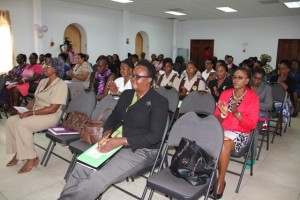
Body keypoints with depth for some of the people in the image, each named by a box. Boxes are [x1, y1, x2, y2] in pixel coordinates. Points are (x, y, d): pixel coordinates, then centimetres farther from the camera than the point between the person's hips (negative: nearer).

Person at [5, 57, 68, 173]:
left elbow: (52, 109, -21)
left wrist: (30, 113, -20)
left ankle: (31, 158, -14)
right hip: (35, 112, 9)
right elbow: (35, 99, 16)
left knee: (21, 125, -27)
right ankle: (18, 153, 2)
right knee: (11, 121, -8)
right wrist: (25, 109, -4)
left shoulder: (61, 85, -16)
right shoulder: (43, 81, 12)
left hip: (50, 116, -8)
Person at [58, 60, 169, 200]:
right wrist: (107, 134, -8)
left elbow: (155, 136, -16)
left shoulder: (159, 102, -10)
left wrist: (122, 141, -23)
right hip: (115, 142, 7)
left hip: (140, 149, -6)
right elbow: (113, 117, 15)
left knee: (98, 178, -23)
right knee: (81, 167, -14)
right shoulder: (126, 94, 12)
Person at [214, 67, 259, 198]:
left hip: (240, 133, -3)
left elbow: (251, 124, -8)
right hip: (222, 129, 3)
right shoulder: (225, 93, 6)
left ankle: (221, 180, -11)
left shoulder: (253, 97, -4)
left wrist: (236, 113, -23)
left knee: (224, 146, -32)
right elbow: (216, 118, 6)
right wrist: (223, 114, -17)